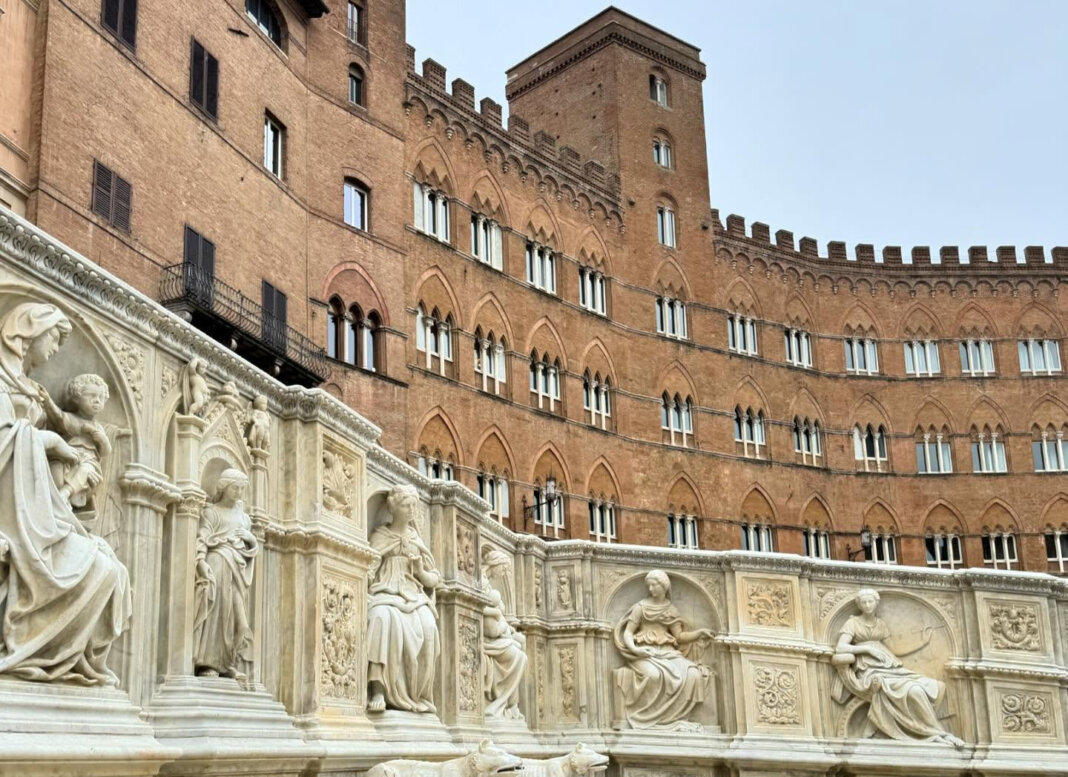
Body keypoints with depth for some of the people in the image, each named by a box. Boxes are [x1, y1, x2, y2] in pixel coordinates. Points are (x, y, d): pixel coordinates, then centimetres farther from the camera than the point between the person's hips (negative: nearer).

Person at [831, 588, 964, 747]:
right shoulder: (853, 623, 3)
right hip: (869, 671, -6)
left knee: (930, 687, -18)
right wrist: (867, 648, -12)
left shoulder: (881, 623, 21)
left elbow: (887, 648, 19)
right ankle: (937, 733, -17)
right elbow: (840, 648, -9)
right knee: (913, 691, -28)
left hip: (889, 668, 7)